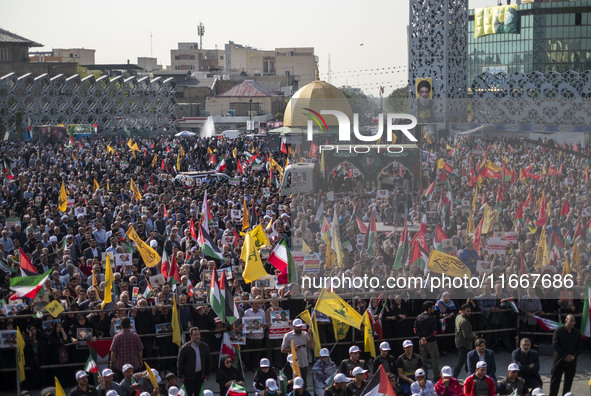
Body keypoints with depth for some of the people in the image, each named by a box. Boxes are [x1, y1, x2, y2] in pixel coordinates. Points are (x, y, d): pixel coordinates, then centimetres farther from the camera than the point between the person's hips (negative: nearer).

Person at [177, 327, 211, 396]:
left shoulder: (204, 346, 4)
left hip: (200, 375, 4)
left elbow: (208, 361, 12)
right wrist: (180, 376, -8)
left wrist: (207, 374, 11)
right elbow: (179, 363, -7)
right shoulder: (185, 348, -9)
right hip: (189, 376, -4)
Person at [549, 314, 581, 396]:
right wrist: (565, 356, -14)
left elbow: (580, 347, 6)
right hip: (559, 360, -3)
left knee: (568, 381, 7)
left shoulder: (577, 333, 6)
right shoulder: (558, 331, -4)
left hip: (572, 361, 3)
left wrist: (574, 356, -11)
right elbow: (555, 345, -9)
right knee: (555, 380, 0)